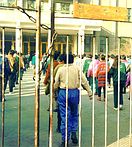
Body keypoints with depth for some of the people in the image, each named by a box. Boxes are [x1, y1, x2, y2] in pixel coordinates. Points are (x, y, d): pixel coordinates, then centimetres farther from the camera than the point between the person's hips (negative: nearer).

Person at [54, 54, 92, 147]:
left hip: (63, 93, 0)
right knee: (74, 114, 20)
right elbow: (84, 81, -2)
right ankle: (73, 133, 7)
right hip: (74, 92, 0)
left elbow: (56, 84, 5)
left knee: (64, 117, 4)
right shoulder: (77, 68, 1)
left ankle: (65, 139, 6)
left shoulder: (60, 69, 2)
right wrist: (89, 92, 3)